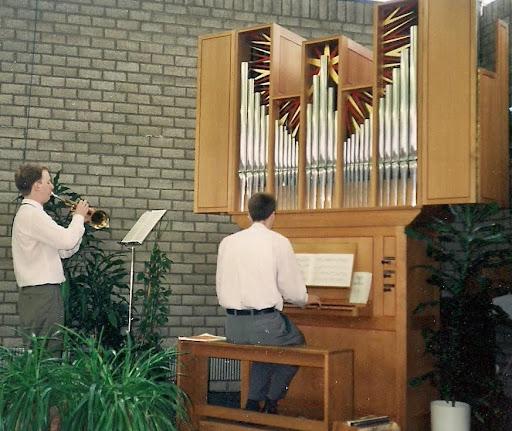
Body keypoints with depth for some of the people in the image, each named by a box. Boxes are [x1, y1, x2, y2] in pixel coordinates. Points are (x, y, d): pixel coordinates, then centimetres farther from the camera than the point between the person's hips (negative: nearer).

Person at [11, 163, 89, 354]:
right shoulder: (32, 213, -13)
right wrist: (79, 216, -7)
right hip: (40, 293, -11)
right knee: (49, 352, -9)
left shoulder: (32, 212, 21)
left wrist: (79, 221, 9)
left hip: (41, 293, 11)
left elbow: (64, 251, 19)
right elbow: (67, 241, -24)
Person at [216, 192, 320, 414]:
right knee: (296, 343, 25)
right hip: (265, 323, -5)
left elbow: (221, 289, 12)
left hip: (233, 328, 5)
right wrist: (307, 298, 19)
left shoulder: (228, 242, 7)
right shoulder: (279, 242, -5)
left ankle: (253, 403, 24)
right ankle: (271, 402, 20)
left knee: (265, 345, 33)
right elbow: (292, 291, -3)